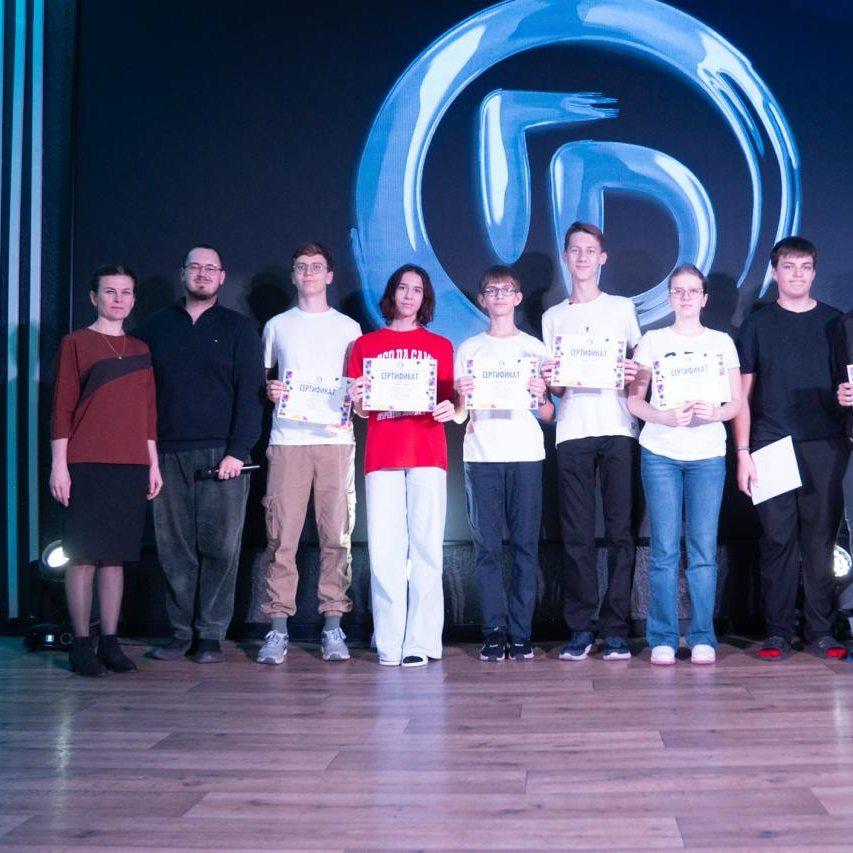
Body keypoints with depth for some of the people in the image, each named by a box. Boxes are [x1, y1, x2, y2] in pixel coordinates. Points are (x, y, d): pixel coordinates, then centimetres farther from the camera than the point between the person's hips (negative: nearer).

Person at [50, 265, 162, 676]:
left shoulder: (140, 349, 16)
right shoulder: (76, 343, 3)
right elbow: (62, 407, -2)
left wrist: (153, 463, 12)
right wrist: (59, 464, -8)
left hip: (131, 467, 4)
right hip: (86, 465, -4)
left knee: (116, 556, 5)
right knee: (84, 555, -4)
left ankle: (109, 643, 11)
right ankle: (81, 645, 3)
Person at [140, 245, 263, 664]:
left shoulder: (238, 328, 8)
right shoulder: (156, 327, 15)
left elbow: (249, 393, 0)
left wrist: (237, 450, -10)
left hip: (222, 454, -2)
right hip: (169, 455, 2)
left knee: (220, 546, -3)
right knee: (175, 548, 3)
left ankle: (211, 634, 5)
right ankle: (180, 632, 12)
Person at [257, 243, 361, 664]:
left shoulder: (348, 327, 15)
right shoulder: (276, 326, 17)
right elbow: (260, 377, 21)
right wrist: (268, 390, 0)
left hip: (335, 439, 0)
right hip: (287, 440, 0)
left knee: (336, 535, -3)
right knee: (281, 536, -5)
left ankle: (332, 626, 3)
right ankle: (278, 629, -1)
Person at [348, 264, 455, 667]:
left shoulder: (440, 346, 16)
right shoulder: (366, 345, 16)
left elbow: (449, 403, 14)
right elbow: (361, 410, 15)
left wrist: (449, 409, -8)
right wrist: (357, 402, -7)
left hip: (427, 455, 0)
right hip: (381, 455, 0)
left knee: (426, 547, -4)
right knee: (384, 549, -4)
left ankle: (421, 642, -1)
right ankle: (389, 644, 0)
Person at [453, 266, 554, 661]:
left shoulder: (535, 348, 11)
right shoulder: (469, 349, 12)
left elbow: (549, 415, 8)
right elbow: (458, 414, 9)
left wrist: (541, 396, -12)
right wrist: (461, 396, -11)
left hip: (525, 455, 0)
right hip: (481, 457, 0)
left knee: (525, 545, -1)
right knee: (487, 546, -2)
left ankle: (520, 633, 4)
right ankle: (494, 632, 2)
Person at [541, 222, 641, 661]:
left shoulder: (622, 308, 14)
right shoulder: (553, 317, 17)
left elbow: (641, 366, 12)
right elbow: (555, 387, 13)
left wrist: (635, 375, -10)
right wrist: (547, 380, -10)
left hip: (618, 430, -1)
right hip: (572, 431, 1)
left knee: (621, 529, -3)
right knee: (576, 534, -1)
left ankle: (615, 629, 1)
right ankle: (580, 628, 4)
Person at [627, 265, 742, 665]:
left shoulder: (721, 342, 11)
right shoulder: (652, 341, 8)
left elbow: (737, 403, 7)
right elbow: (634, 399, 3)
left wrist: (714, 413, -15)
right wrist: (664, 417, -16)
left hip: (707, 455, 1)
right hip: (660, 452, -1)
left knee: (704, 550, -2)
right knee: (664, 550, -2)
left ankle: (702, 638, 6)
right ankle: (663, 639, 5)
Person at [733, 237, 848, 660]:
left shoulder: (834, 321, 12)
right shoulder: (757, 324, 9)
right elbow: (742, 393, 6)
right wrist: (743, 453, -2)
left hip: (824, 447, 1)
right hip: (771, 446, -1)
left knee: (821, 541, 2)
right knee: (777, 539, 0)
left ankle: (821, 632, 10)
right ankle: (778, 632, 6)